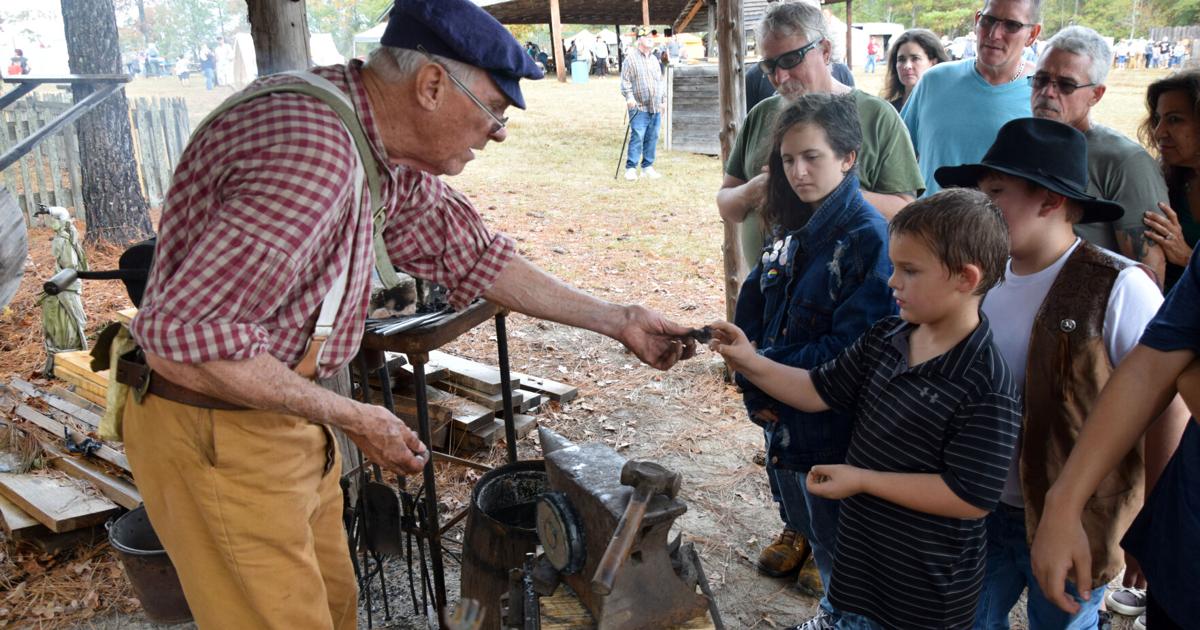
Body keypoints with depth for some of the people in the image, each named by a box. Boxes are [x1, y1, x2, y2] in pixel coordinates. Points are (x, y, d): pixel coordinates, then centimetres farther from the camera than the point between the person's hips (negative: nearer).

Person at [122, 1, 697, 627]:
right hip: (217, 433, -9)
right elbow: (184, 338, -33)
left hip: (285, 412, 9)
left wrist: (617, 320, 10)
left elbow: (471, 254, 9)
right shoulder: (316, 153, -31)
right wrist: (353, 418, -23)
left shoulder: (388, 154, -1)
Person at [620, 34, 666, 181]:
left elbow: (661, 81, 23)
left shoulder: (655, 59, 18)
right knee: (637, 137, -12)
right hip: (639, 107, -6)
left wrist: (664, 99, 18)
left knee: (652, 138, 7)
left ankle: (647, 167, 15)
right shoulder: (631, 59, -1)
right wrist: (629, 96, -19)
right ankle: (631, 168, -8)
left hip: (655, 108, 6)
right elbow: (625, 81, -7)